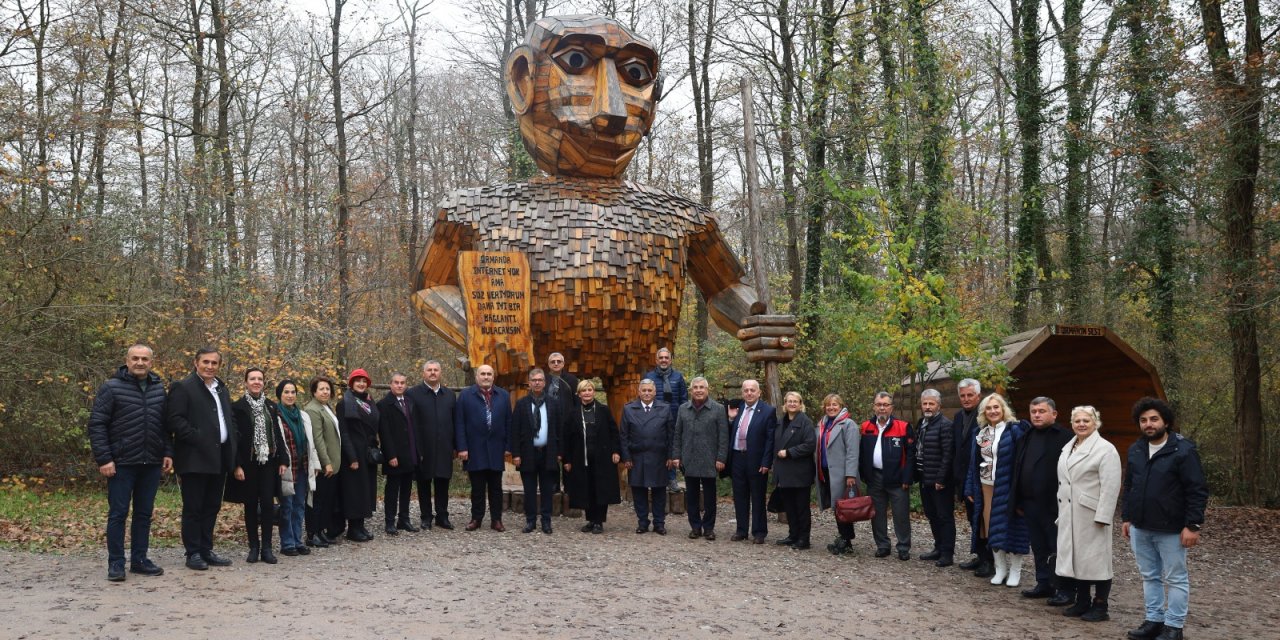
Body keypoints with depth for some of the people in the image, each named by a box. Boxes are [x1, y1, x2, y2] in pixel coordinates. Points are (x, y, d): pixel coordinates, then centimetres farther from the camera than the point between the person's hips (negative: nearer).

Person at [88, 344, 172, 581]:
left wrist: (168, 453, 5)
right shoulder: (112, 388, -5)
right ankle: (116, 563, 8)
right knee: (118, 513, 1)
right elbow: (96, 425, -7)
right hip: (122, 463, -4)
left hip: (151, 463, 4)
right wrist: (103, 459, -13)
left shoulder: (159, 388, 9)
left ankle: (139, 559, 19)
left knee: (144, 514, 10)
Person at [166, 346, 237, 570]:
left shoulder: (222, 389, 18)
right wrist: (197, 439, -19)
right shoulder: (183, 387, -6)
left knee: (212, 507, 11)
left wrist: (231, 443, 10)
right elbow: (174, 419, -15)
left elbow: (230, 418, 25)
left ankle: (206, 550, 18)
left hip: (220, 458, 7)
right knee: (193, 508, -1)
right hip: (195, 458, -7)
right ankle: (193, 553, 5)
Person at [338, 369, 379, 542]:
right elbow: (343, 432, -13)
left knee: (367, 488, 10)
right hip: (354, 452, -7)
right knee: (354, 489, -2)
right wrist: (352, 457, -19)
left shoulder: (369, 402, 13)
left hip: (369, 453, 7)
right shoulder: (345, 403, -8)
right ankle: (353, 529, 6)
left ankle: (360, 526, 18)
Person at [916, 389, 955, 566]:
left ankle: (947, 554, 3)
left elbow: (947, 454, -18)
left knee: (945, 517, -2)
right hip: (925, 479, 9)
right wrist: (917, 475, 12)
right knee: (932, 516, 15)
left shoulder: (945, 425, -13)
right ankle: (939, 549, 26)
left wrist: (941, 479, -20)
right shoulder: (922, 424, 14)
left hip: (940, 482, -9)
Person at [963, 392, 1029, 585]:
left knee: (1010, 527, 0)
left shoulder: (1014, 430, -7)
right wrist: (970, 488, 11)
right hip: (987, 487, 5)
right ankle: (1000, 568, 19)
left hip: (1008, 487, -5)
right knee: (991, 527, 7)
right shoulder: (981, 432, 10)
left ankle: (1015, 571, 11)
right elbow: (974, 462, 13)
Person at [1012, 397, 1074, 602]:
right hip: (1030, 503, 8)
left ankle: (1065, 590, 7)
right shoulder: (1027, 437, 14)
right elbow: (1017, 469, 17)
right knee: (1039, 547, 15)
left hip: (1054, 504, -8)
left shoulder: (1065, 437, -11)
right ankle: (1044, 584, 25)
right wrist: (1019, 501, 14)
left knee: (1058, 548, 0)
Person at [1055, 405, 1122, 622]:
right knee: (1075, 556, 11)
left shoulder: (1105, 449, -10)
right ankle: (1082, 602, 21)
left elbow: (1110, 487, -15)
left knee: (1095, 559, -1)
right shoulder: (1068, 448, 15)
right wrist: (1061, 512, 17)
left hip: (1091, 514, -7)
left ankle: (1100, 606, 8)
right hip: (1069, 515, 7)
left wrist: (1102, 516, -19)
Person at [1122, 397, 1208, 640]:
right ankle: (1154, 620, 23)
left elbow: (1198, 491, -13)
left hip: (1171, 529, -6)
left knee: (1175, 579, 4)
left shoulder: (1183, 450, -11)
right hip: (1140, 528, 6)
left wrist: (1192, 525, -16)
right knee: (1150, 576, 14)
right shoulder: (1135, 450, 8)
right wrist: (1126, 518, 13)